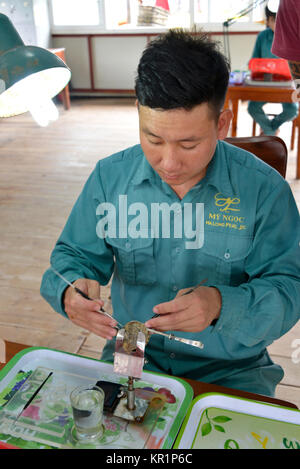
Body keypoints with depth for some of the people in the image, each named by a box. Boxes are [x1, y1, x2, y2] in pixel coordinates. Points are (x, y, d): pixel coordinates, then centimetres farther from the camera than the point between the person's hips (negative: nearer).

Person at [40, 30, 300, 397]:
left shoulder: (265, 189, -11)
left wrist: (222, 305, -31)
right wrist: (71, 289, -20)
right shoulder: (110, 177, -5)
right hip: (132, 354, 1)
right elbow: (76, 254, 5)